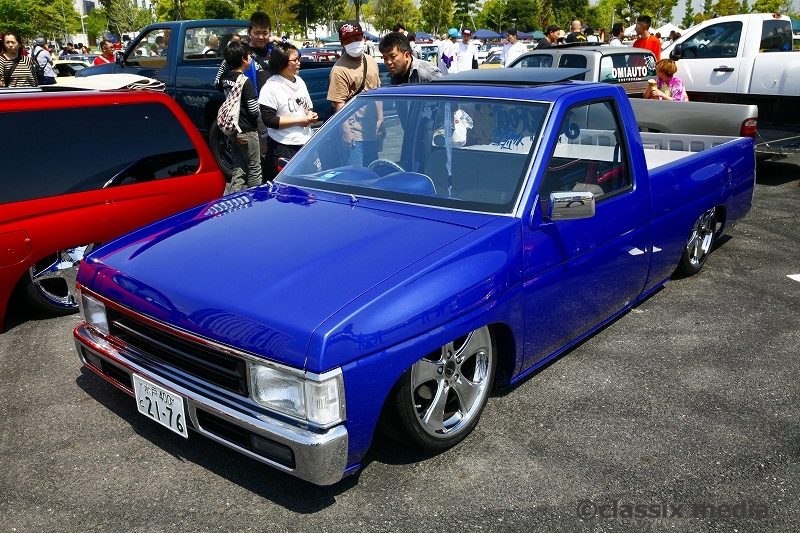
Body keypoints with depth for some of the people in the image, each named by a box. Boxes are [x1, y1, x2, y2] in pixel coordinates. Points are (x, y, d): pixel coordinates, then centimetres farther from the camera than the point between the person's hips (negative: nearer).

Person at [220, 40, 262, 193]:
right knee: (254, 169, 5)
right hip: (247, 131, -7)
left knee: (238, 170, 11)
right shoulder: (245, 81, -17)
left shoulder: (225, 78, 4)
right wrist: (260, 113, 1)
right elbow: (254, 109, -18)